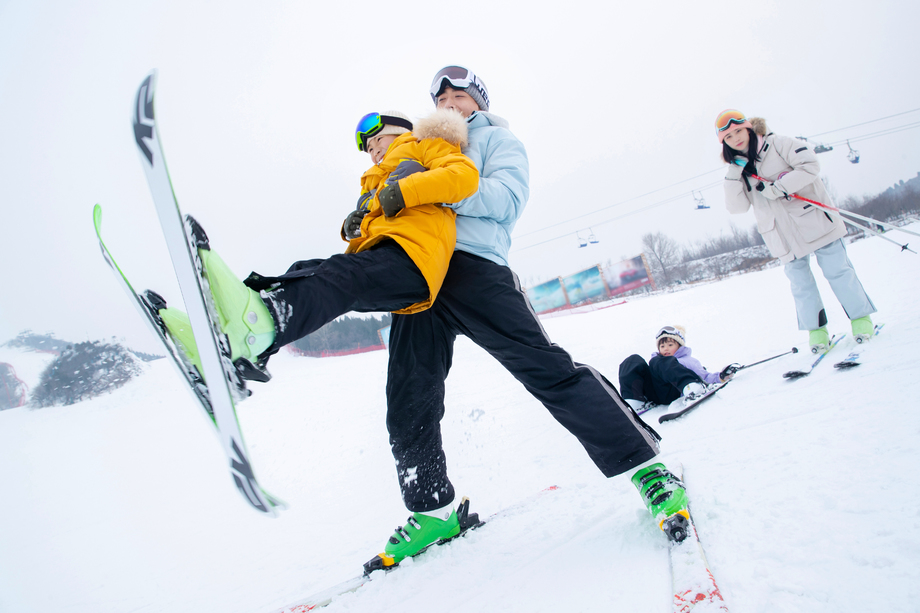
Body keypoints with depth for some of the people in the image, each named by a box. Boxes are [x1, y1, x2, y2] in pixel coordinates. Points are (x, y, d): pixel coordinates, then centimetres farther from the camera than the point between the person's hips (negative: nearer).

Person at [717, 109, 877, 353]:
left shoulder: (778, 144, -4)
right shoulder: (739, 170, 7)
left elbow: (810, 165, -15)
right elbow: (737, 207, -3)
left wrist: (779, 187, -22)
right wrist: (734, 174, -12)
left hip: (813, 221, -3)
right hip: (785, 238, 4)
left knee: (837, 271, 3)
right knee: (801, 285, 7)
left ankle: (861, 318, 17)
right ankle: (817, 330, 18)